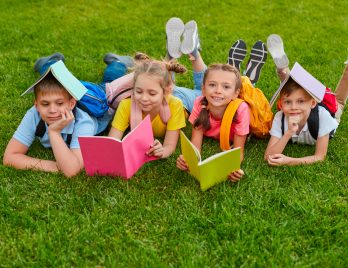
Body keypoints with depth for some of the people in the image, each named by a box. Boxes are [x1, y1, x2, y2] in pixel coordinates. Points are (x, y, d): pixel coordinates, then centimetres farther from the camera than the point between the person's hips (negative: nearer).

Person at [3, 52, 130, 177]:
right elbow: (10, 157, -40)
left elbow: (71, 171, -57)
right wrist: (49, 166, -51)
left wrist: (54, 132, -62)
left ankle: (115, 63, 48)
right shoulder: (33, 116, -42)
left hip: (95, 111, -2)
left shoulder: (83, 123, -49)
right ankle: (53, 62, 54)